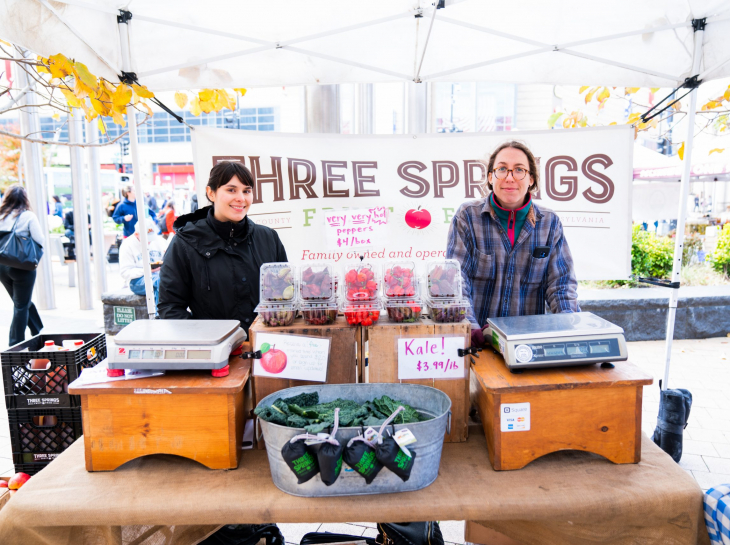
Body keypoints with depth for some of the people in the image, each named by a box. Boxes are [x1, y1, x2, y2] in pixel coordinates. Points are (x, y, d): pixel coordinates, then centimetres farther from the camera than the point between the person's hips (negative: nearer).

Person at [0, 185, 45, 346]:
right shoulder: (28, 216, -8)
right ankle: (15, 345, 8)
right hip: (22, 266, -5)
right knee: (21, 307, 5)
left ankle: (40, 335, 29)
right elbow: (40, 240, -13)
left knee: (24, 303, 19)